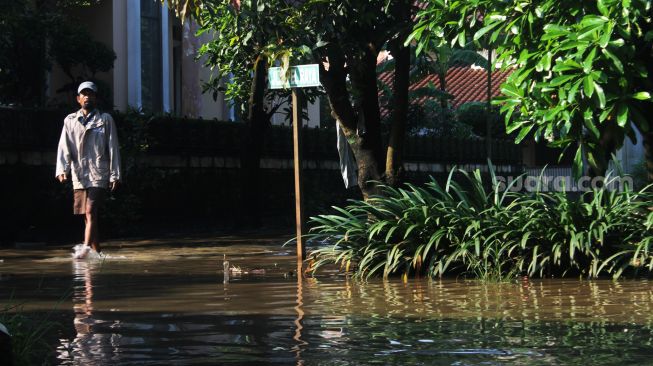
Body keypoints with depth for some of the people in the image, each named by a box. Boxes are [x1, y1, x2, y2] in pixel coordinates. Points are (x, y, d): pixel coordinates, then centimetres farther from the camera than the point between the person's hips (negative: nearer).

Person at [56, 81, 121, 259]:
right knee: (86, 215, 6)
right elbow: (64, 147, 4)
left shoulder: (105, 119, 7)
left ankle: (86, 247, -28)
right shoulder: (70, 121, 13)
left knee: (91, 211, -18)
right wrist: (62, 169, -12)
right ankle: (97, 251, 13)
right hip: (79, 176, 4)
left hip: (99, 174, -4)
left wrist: (114, 175, -2)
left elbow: (113, 148, 5)